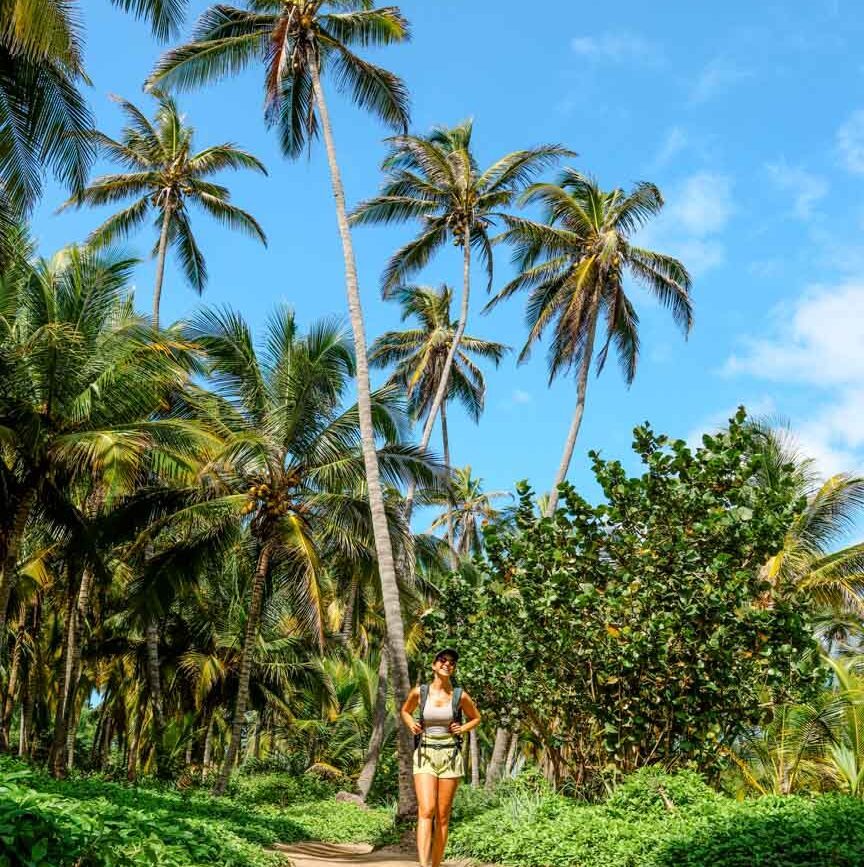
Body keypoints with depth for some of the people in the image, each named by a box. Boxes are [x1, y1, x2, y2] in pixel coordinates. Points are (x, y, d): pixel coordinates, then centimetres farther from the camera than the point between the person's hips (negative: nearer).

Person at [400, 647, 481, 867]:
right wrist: (411, 725, 0)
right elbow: (405, 711, 20)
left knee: (443, 815, 3)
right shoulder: (419, 692, 0)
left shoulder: (460, 696, -1)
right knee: (426, 811, -16)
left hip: (450, 756, 1)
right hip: (425, 756, -1)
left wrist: (462, 729, -2)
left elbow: (476, 718, 16)